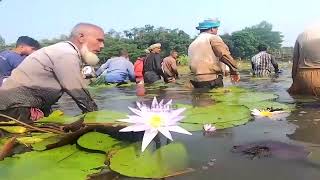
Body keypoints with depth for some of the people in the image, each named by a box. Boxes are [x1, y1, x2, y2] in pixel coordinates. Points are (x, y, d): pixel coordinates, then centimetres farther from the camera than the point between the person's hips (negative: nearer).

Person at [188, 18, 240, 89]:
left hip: (196, 81, 7)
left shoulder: (192, 45, 20)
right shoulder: (213, 38, 0)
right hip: (212, 81, -7)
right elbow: (225, 55, -11)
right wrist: (234, 72, -4)